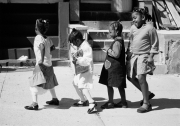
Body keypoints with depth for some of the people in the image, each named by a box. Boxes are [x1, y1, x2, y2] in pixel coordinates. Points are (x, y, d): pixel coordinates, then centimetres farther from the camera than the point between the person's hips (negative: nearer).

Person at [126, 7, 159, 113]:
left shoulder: (149, 28, -10)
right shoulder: (133, 28, 9)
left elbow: (155, 44, -7)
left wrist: (151, 56, -13)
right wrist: (128, 53, 13)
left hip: (143, 56, -8)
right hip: (133, 56, 8)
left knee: (141, 78, -14)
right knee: (130, 77, 9)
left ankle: (146, 104, -5)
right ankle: (148, 94, 27)